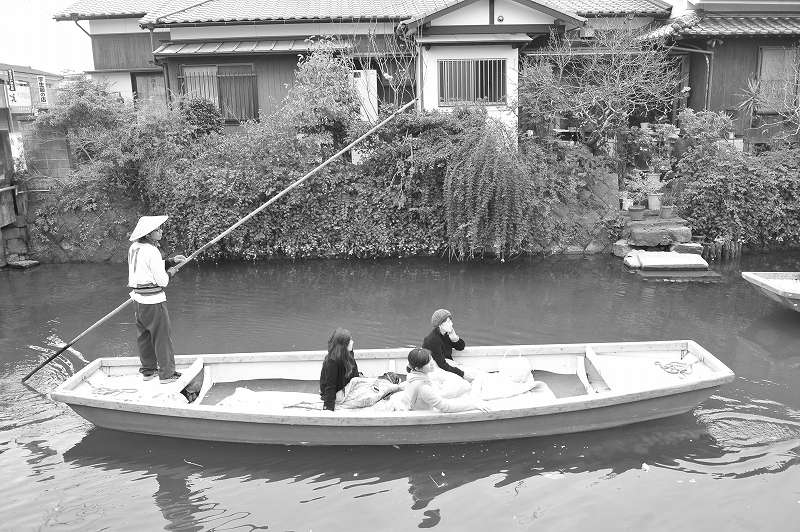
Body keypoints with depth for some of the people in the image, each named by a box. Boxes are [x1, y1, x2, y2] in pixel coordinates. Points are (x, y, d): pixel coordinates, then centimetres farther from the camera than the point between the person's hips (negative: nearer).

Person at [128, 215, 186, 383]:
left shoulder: (134, 248, 7)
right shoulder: (151, 251, -20)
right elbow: (162, 280, -18)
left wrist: (171, 261, 13)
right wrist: (170, 272, 3)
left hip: (138, 299, 9)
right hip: (153, 300, -9)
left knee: (145, 335, 17)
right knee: (162, 336, 0)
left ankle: (148, 370, 27)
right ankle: (167, 374, 5)